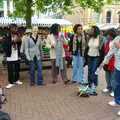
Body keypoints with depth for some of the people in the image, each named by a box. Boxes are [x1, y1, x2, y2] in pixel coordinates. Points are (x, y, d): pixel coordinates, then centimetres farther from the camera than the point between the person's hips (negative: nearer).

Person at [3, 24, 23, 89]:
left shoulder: (17, 35, 6)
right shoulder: (7, 36, -8)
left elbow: (20, 45, 12)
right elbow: (5, 45, -19)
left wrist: (19, 41, -8)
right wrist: (13, 41, -23)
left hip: (17, 56, 5)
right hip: (10, 57, -4)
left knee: (17, 69, 14)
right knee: (10, 70, 3)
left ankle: (16, 80, 31)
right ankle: (11, 82, 15)